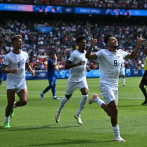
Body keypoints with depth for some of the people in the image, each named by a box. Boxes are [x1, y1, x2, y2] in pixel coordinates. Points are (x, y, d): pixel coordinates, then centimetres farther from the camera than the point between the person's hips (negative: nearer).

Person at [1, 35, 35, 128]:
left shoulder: (25, 55, 6)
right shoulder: (8, 56, -8)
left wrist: (30, 70, 1)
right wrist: (11, 70, -29)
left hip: (22, 83, 3)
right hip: (11, 83, -3)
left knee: (24, 101, -15)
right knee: (10, 103, -5)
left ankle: (13, 106, 18)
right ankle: (6, 121, 17)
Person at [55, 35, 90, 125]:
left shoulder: (86, 53, 6)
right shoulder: (74, 54, -17)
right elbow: (66, 66, -23)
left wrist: (86, 68, 6)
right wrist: (78, 64, -33)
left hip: (82, 79, 5)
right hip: (73, 79, -5)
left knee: (85, 94, -17)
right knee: (67, 96, 10)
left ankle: (78, 115, -4)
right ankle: (58, 112, 35)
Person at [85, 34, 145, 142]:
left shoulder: (120, 53, 6)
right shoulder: (103, 53, -12)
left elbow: (132, 55, 26)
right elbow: (88, 56, -21)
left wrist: (139, 44, 15)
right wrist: (92, 45, -38)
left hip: (115, 86, 7)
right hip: (106, 85, -6)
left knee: (111, 113, 14)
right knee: (115, 109, -16)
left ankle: (96, 99, 40)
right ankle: (117, 136, 0)